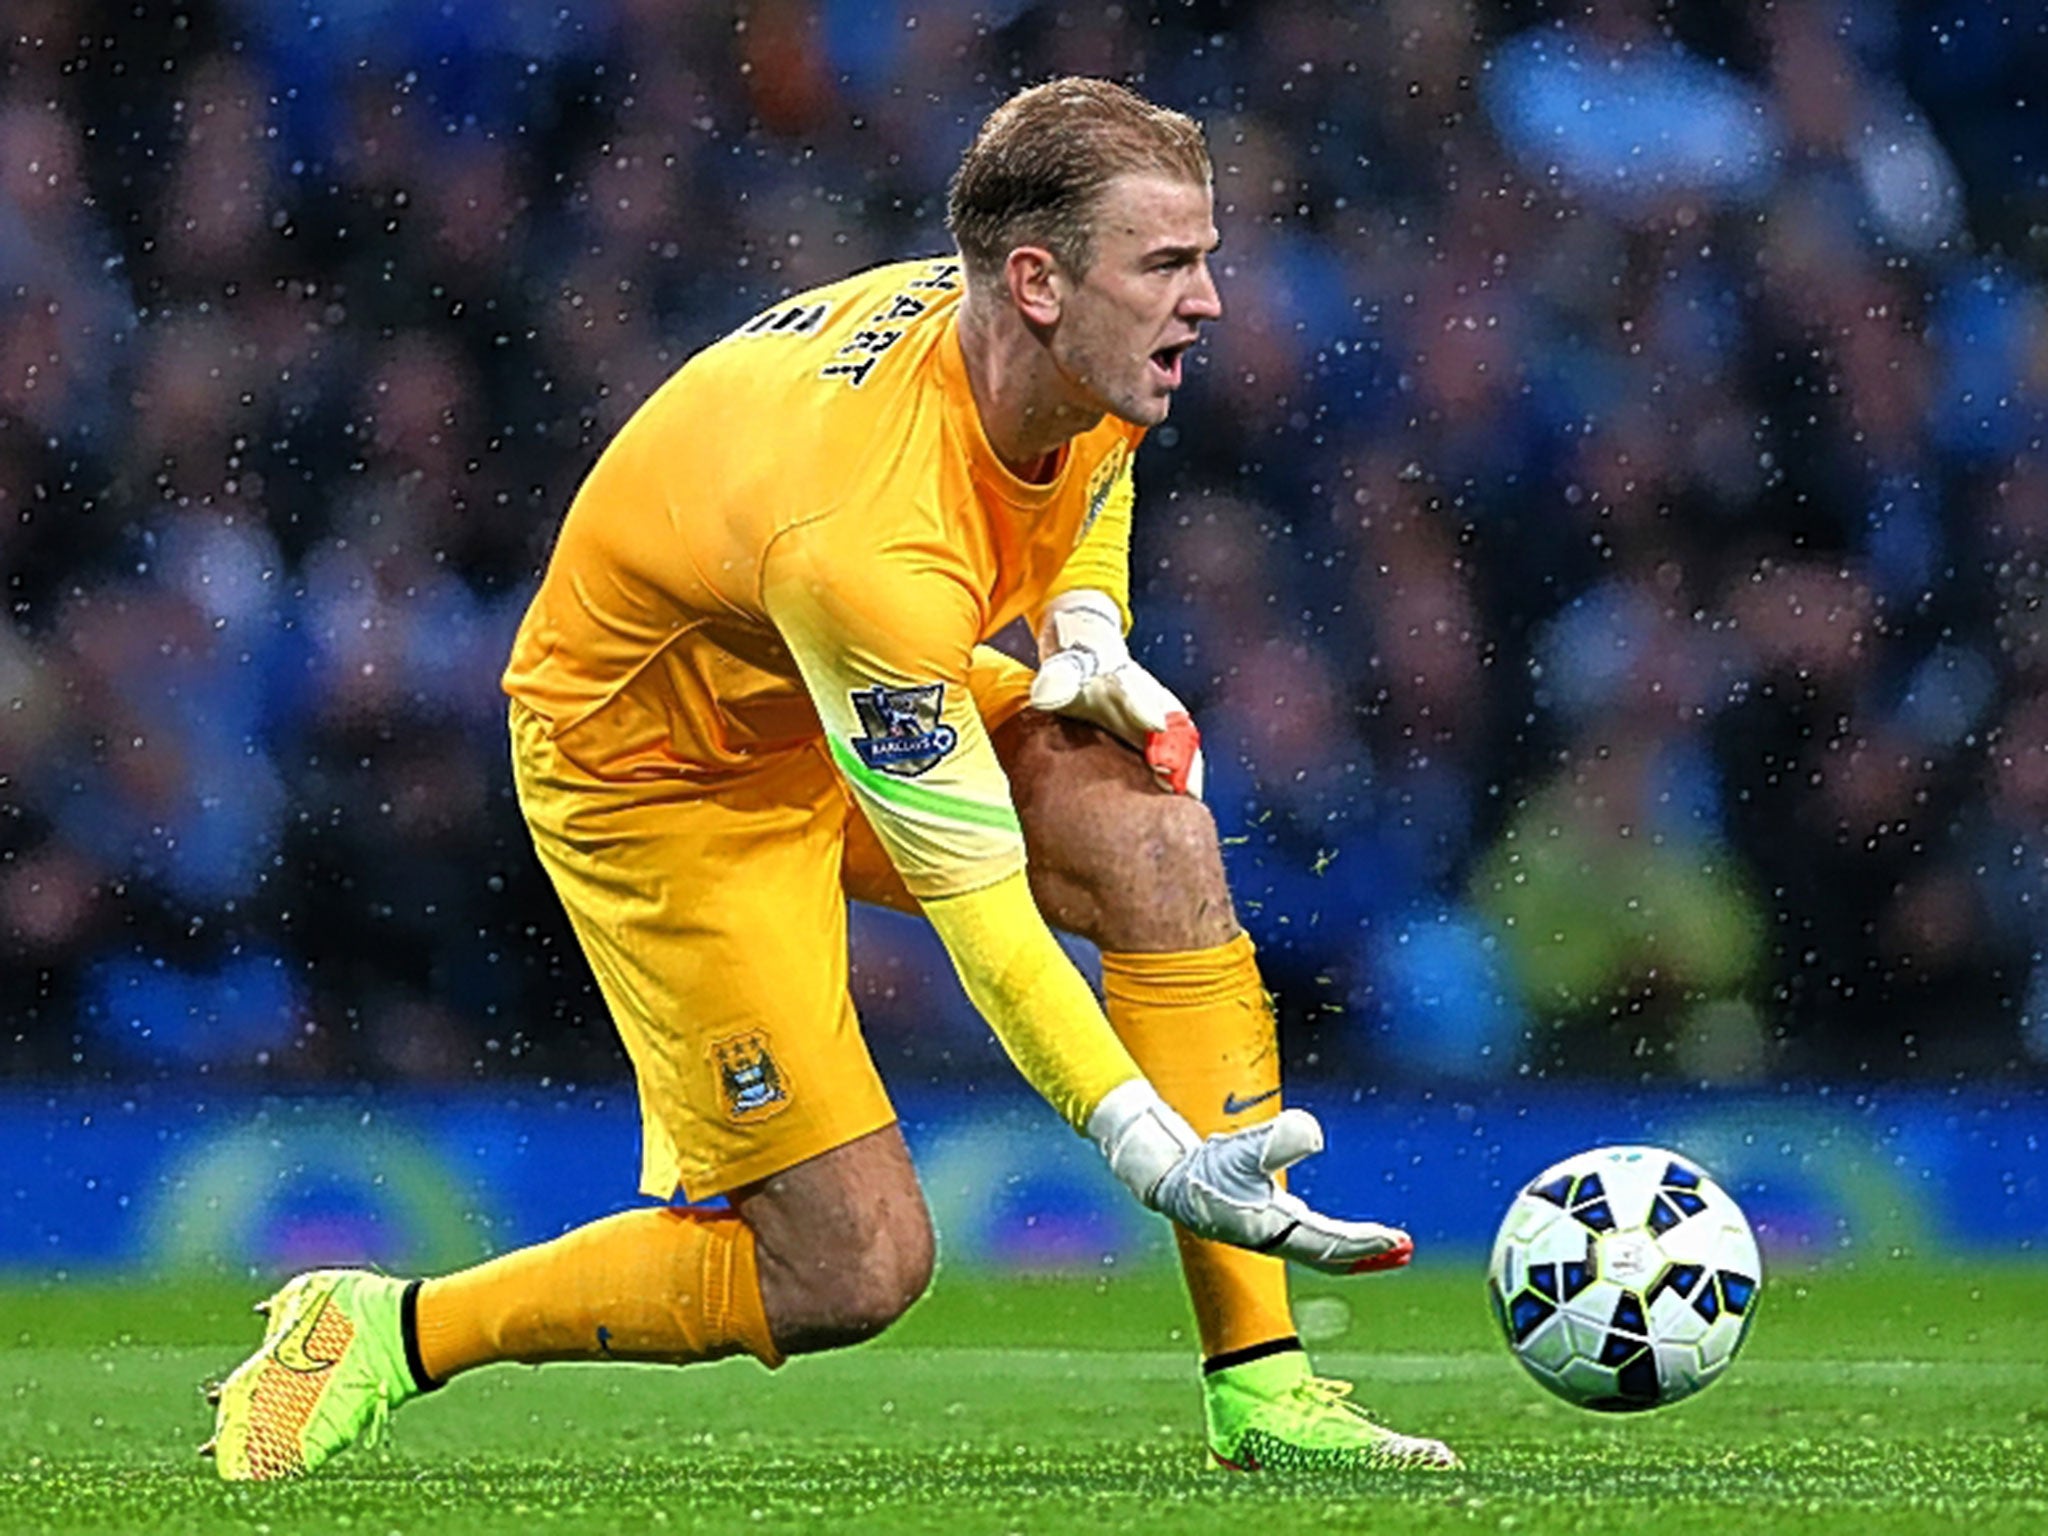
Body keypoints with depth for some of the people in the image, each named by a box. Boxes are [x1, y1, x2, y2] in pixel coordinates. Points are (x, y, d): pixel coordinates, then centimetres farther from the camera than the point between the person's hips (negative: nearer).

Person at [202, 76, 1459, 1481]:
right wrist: (1160, 1153, -42)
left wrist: (1087, 628, -7)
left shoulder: (1083, 360, -16)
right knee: (853, 1271, -11)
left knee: (1160, 841, -20)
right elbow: (976, 912, -37)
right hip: (657, 768, -8)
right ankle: (379, 1334, 7)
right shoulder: (866, 540, -40)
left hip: (859, 693, 8)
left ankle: (1258, 1388, -17)